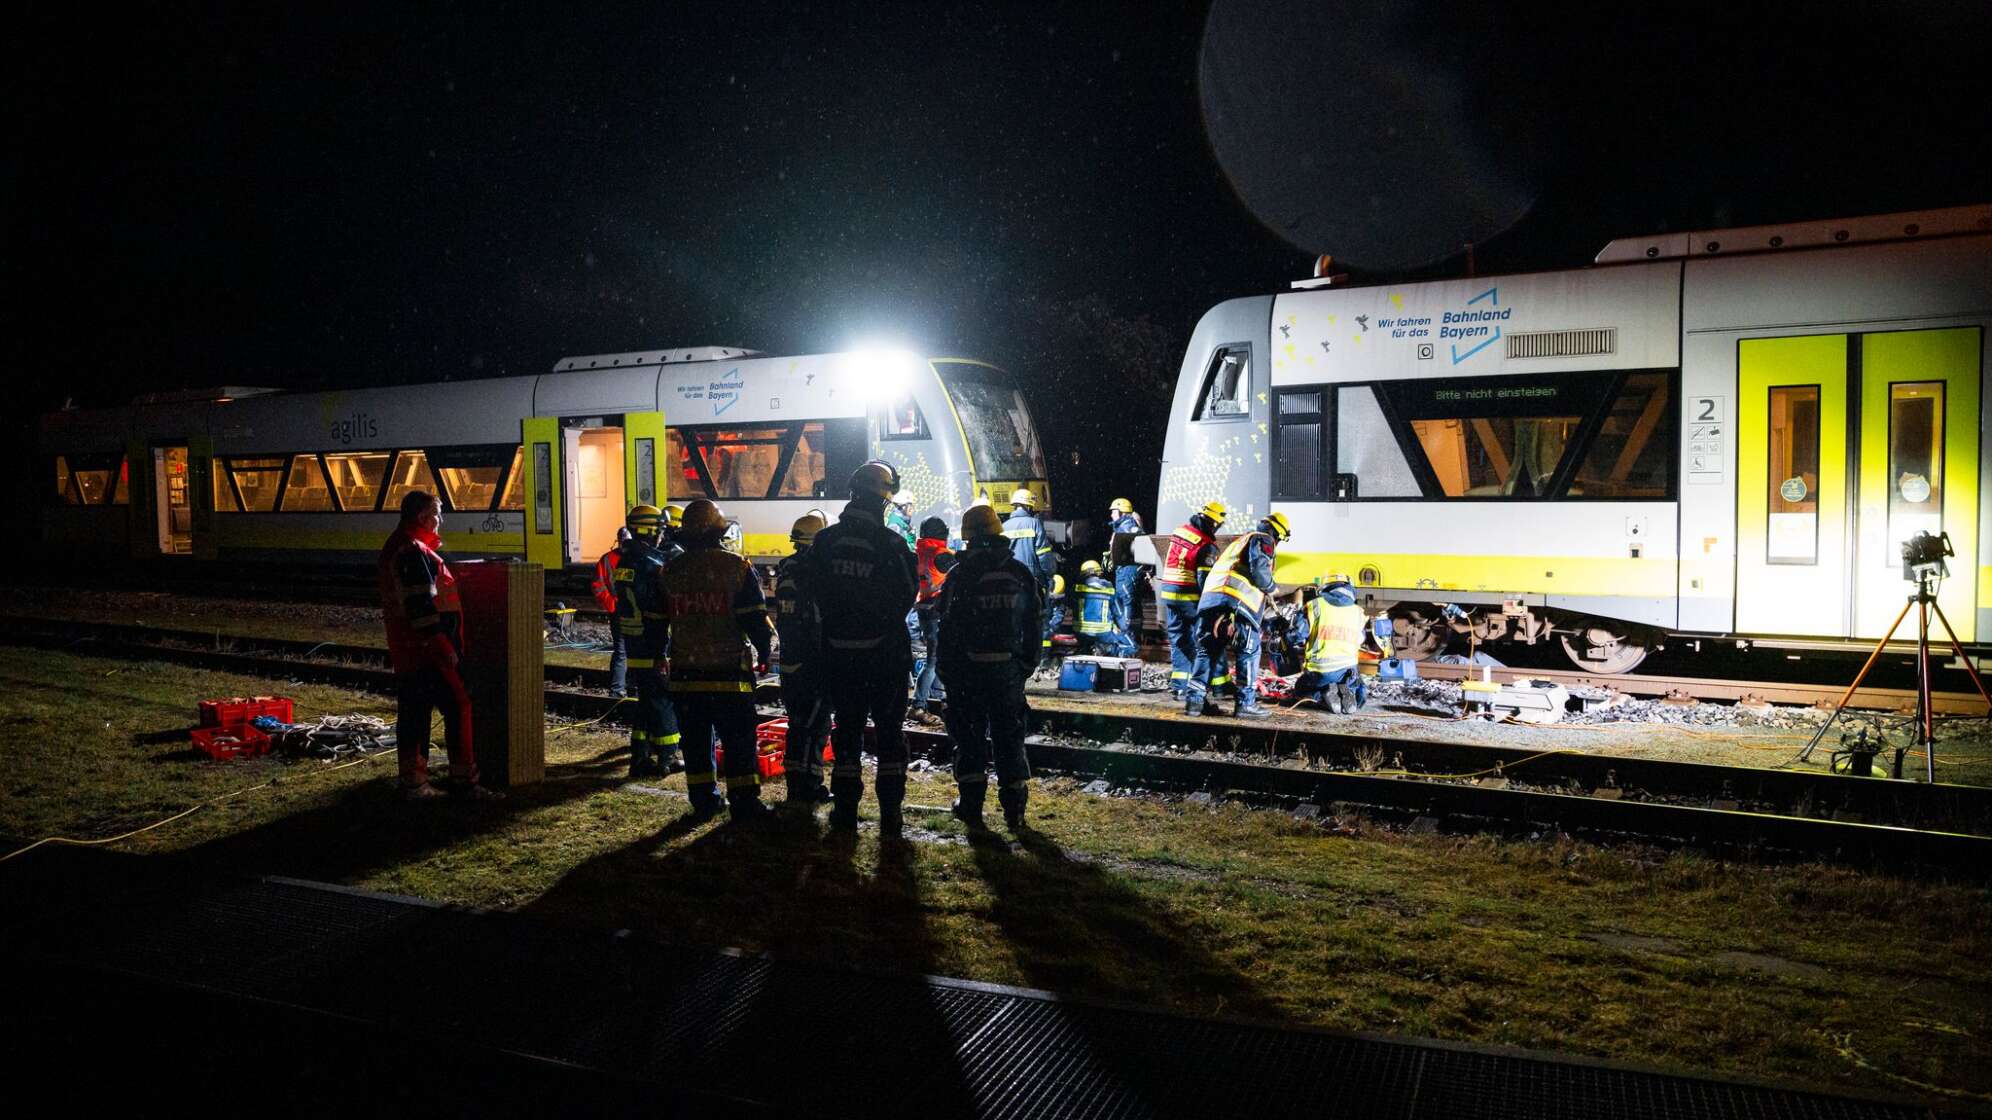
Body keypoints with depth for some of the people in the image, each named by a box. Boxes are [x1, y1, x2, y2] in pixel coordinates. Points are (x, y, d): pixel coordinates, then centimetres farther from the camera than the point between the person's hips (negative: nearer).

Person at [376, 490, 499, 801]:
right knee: (458, 707, -7)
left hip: (406, 650, 11)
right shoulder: (414, 552, -16)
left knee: (413, 712, 12)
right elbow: (421, 605, -23)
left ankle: (414, 783, 18)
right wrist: (443, 647, -21)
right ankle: (464, 781, -4)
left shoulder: (395, 548, 17)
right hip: (427, 650, -11)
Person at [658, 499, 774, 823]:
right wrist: (764, 652, 6)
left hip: (685, 674, 4)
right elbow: (756, 619, -9)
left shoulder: (669, 572, 5)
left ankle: (703, 802, 17)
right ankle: (744, 803, 6)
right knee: (739, 741, 4)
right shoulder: (737, 568, -7)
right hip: (729, 672, -3)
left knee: (695, 741, 12)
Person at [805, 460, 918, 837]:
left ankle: (845, 813, 16)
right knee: (889, 730, 6)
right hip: (885, 651, -3)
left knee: (847, 728, 13)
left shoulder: (825, 541, -2)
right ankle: (890, 816, 6)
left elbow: (817, 594, 5)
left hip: (840, 653, 3)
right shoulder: (891, 543, -13)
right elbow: (907, 595, -2)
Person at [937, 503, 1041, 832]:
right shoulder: (1022, 574, 4)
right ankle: (1014, 810, 15)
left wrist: (946, 671, 1)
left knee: (969, 736, 8)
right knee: (1009, 737, 12)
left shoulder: (961, 574, -8)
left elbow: (949, 628, -8)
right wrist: (1027, 666, 16)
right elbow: (1032, 627, 8)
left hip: (969, 669, -3)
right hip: (1009, 668, 3)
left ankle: (972, 808, 7)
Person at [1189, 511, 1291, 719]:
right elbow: (1259, 568, -9)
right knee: (1249, 651, 3)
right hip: (1237, 602, -7)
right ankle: (1246, 702, 1)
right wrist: (1270, 586, 10)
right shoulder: (1263, 540, 9)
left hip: (1209, 598, 7)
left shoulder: (1238, 541, 34)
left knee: (1208, 650, 11)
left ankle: (1195, 699, 4)